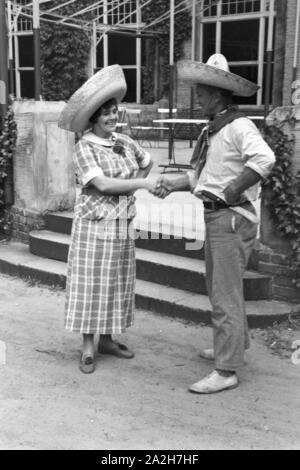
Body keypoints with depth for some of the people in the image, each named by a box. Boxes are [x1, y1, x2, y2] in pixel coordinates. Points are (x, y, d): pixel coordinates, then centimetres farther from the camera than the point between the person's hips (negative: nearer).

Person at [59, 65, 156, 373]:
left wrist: (131, 189, 10)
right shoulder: (85, 147, -11)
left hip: (122, 224, 6)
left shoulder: (124, 142, 6)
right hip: (94, 223, -6)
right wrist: (142, 183, -20)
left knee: (118, 282, 11)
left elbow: (146, 163, 23)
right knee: (91, 284, 0)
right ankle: (88, 348, 9)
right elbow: (103, 184, -21)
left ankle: (107, 340, 24)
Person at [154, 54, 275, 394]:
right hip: (214, 217, 10)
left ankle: (226, 371, 4)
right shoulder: (210, 130, 13)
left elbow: (264, 160, -34)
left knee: (225, 295, -5)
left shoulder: (239, 127, -17)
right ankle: (233, 346, 40)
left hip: (232, 218, -10)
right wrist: (174, 183, 2)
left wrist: (233, 191, -26)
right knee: (219, 288, 22)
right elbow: (200, 174, 18)